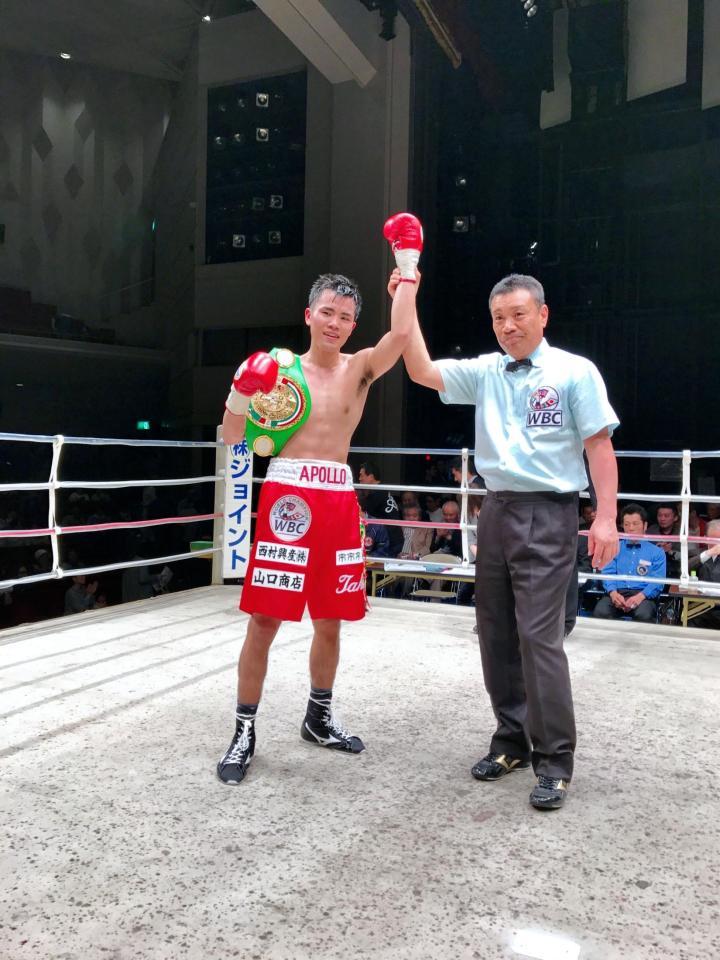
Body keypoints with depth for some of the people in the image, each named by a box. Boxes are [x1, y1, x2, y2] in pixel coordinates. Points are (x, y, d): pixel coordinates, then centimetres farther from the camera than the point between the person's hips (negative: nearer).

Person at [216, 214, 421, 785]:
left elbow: (401, 334, -14)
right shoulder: (278, 366, 5)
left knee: (330, 621, 12)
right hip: (285, 495, -2)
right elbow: (232, 437, 3)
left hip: (338, 500, 2)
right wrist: (244, 391, -15)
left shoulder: (361, 368, 7)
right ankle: (245, 732, 13)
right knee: (264, 620, -1)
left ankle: (319, 717, 32)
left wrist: (407, 265, -11)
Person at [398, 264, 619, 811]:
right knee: (496, 634, 10)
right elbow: (422, 371, 4)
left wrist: (606, 518, -13)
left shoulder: (574, 372, -2)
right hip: (496, 512, 6)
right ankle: (512, 740, 26)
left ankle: (554, 760, 6)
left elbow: (599, 446, -5)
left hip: (548, 516, -5)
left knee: (538, 635, -8)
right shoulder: (484, 372, 10)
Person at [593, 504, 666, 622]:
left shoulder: (657, 552, 16)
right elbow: (608, 573, 9)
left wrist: (640, 596, -17)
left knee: (644, 614, -37)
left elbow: (658, 581, 3)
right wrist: (613, 592, -14)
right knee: (600, 611, -34)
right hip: (617, 593, 1)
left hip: (642, 595, -1)